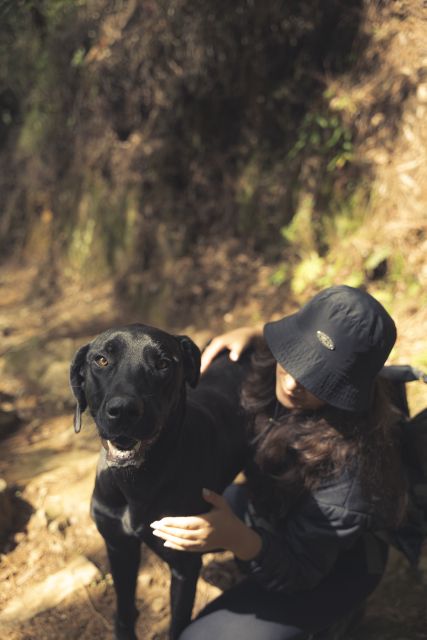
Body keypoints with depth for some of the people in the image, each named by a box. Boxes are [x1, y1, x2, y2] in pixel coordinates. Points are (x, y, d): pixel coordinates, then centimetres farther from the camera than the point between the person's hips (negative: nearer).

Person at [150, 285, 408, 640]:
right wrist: (250, 336, -17)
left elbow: (299, 570, -29)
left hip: (329, 562, -6)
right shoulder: (271, 373, -22)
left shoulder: (348, 464, -40)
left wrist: (238, 539, -48)